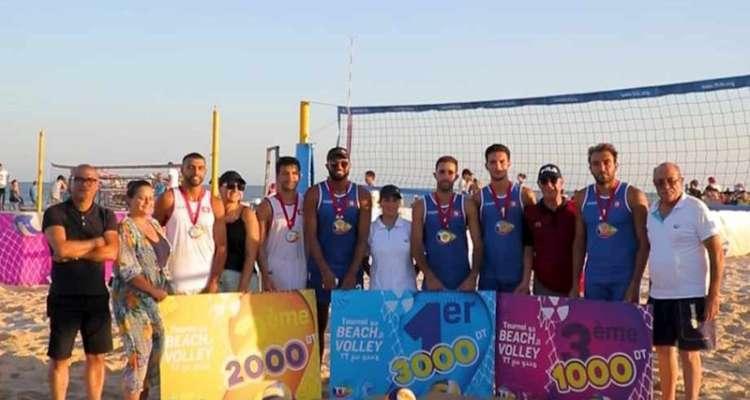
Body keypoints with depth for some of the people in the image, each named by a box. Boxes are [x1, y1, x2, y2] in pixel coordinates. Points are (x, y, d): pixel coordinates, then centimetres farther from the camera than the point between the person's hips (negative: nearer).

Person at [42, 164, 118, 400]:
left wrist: (74, 253, -14)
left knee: (96, 357, 9)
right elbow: (61, 249, -19)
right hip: (64, 298, -3)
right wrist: (96, 242, -8)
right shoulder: (55, 213, -3)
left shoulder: (106, 216, 6)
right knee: (59, 359, 6)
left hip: (97, 296, 3)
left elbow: (111, 253, -9)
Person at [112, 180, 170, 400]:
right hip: (133, 298, -7)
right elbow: (127, 269, -16)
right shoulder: (125, 228, -9)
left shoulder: (155, 224, 13)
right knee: (138, 355, -8)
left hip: (157, 298, 7)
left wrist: (164, 290, 9)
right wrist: (153, 290, -17)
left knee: (156, 352, 9)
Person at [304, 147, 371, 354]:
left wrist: (352, 273, -10)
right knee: (318, 324, 6)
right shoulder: (314, 194, -1)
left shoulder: (362, 195, 3)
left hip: (351, 269, 1)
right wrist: (325, 271, -16)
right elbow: (310, 236, -7)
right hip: (320, 269, -1)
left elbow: (363, 238, -2)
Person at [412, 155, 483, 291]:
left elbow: (478, 243, 0)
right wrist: (429, 277, -15)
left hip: (463, 282, 1)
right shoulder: (421, 206, 2)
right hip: (433, 282, 0)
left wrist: (473, 277, -12)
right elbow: (416, 245, -3)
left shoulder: (467, 204, 3)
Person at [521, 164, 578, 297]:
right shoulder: (531, 213, 1)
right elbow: (528, 250, 3)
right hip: (542, 285, 1)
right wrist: (525, 282, -4)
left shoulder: (575, 211, -4)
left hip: (571, 284, -1)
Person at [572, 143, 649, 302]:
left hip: (624, 279, -3)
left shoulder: (633, 196, -4)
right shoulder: (582, 198, 6)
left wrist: (635, 283, -12)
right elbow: (579, 242, 9)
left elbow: (644, 244, -5)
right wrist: (575, 284, 4)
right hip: (593, 280, 3)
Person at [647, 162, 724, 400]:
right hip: (659, 295, 6)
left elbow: (717, 253, -11)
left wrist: (714, 295, -15)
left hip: (690, 295, -6)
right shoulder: (652, 212, 7)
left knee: (688, 353, 1)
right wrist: (652, 288, 14)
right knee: (663, 350, 13)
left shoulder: (696, 209, -11)